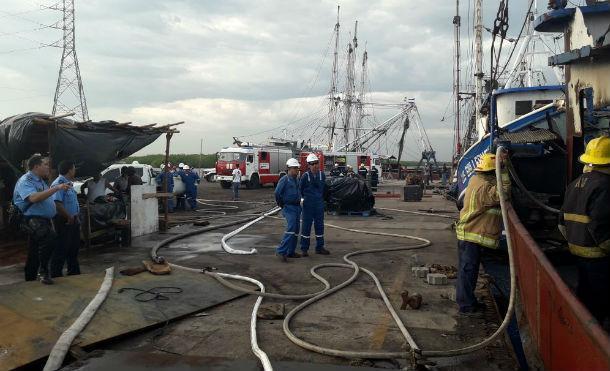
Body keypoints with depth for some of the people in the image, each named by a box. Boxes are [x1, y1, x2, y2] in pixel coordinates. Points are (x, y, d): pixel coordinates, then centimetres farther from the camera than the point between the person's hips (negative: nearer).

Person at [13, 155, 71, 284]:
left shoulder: (40, 181, 19)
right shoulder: (25, 181, -10)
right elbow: (34, 198, -28)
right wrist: (56, 188, -29)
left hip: (45, 220, 10)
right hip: (33, 219, -9)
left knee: (35, 252, 16)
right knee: (50, 237, -34)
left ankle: (30, 279, 27)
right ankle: (44, 272, -25)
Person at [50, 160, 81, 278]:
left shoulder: (68, 183, 13)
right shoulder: (58, 183, -18)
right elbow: (57, 204, -28)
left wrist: (76, 217, 12)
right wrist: (69, 217, -20)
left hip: (73, 221, 10)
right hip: (64, 222, -10)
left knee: (73, 249, 20)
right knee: (61, 250, -1)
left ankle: (74, 273, 32)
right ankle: (56, 275, 9)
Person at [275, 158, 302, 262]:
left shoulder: (297, 180, 13)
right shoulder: (284, 179, -12)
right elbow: (277, 193, -16)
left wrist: (298, 203, 16)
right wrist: (281, 204, -7)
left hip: (297, 207, 8)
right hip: (289, 208, -8)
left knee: (295, 231, 9)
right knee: (291, 229, -19)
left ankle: (291, 252, 17)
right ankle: (281, 251, -17)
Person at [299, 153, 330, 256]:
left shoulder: (322, 175, 2)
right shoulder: (305, 176, -10)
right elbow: (300, 189, 2)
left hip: (319, 204, 4)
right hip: (308, 205, -4)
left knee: (320, 226, 10)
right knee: (306, 226, 1)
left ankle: (319, 247, 21)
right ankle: (304, 248, 10)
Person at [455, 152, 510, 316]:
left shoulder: (476, 179, 8)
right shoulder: (484, 186, -22)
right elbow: (501, 193, -36)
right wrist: (503, 171, -29)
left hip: (467, 233, 10)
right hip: (471, 235, -10)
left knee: (468, 269, 18)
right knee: (468, 270, -2)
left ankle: (468, 301, 30)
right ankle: (466, 306, 6)